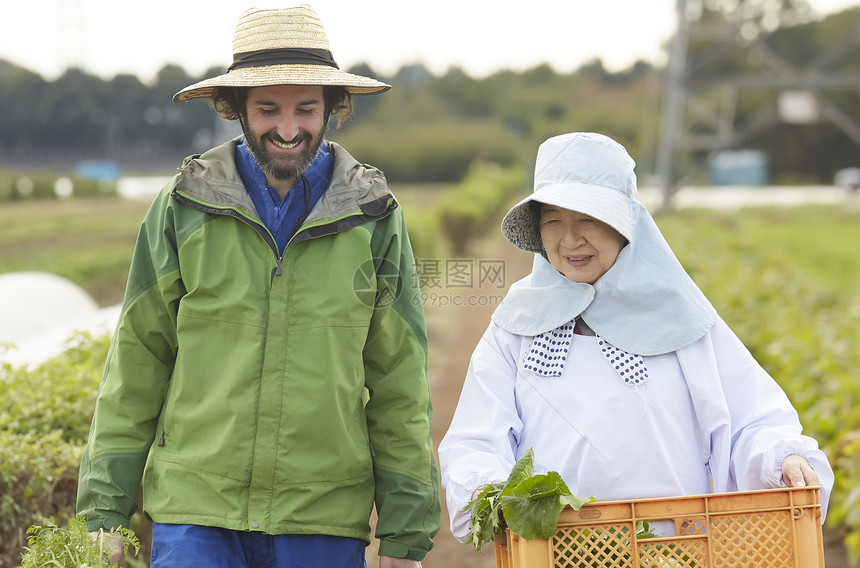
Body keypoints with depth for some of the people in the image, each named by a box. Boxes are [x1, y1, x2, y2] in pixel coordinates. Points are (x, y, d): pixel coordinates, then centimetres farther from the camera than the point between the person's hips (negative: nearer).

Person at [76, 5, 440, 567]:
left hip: (325, 523, 1)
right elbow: (135, 368, 6)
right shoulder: (182, 210, 2)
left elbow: (400, 389, 5)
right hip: (196, 511, 0)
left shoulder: (375, 219, 3)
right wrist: (105, 511, 4)